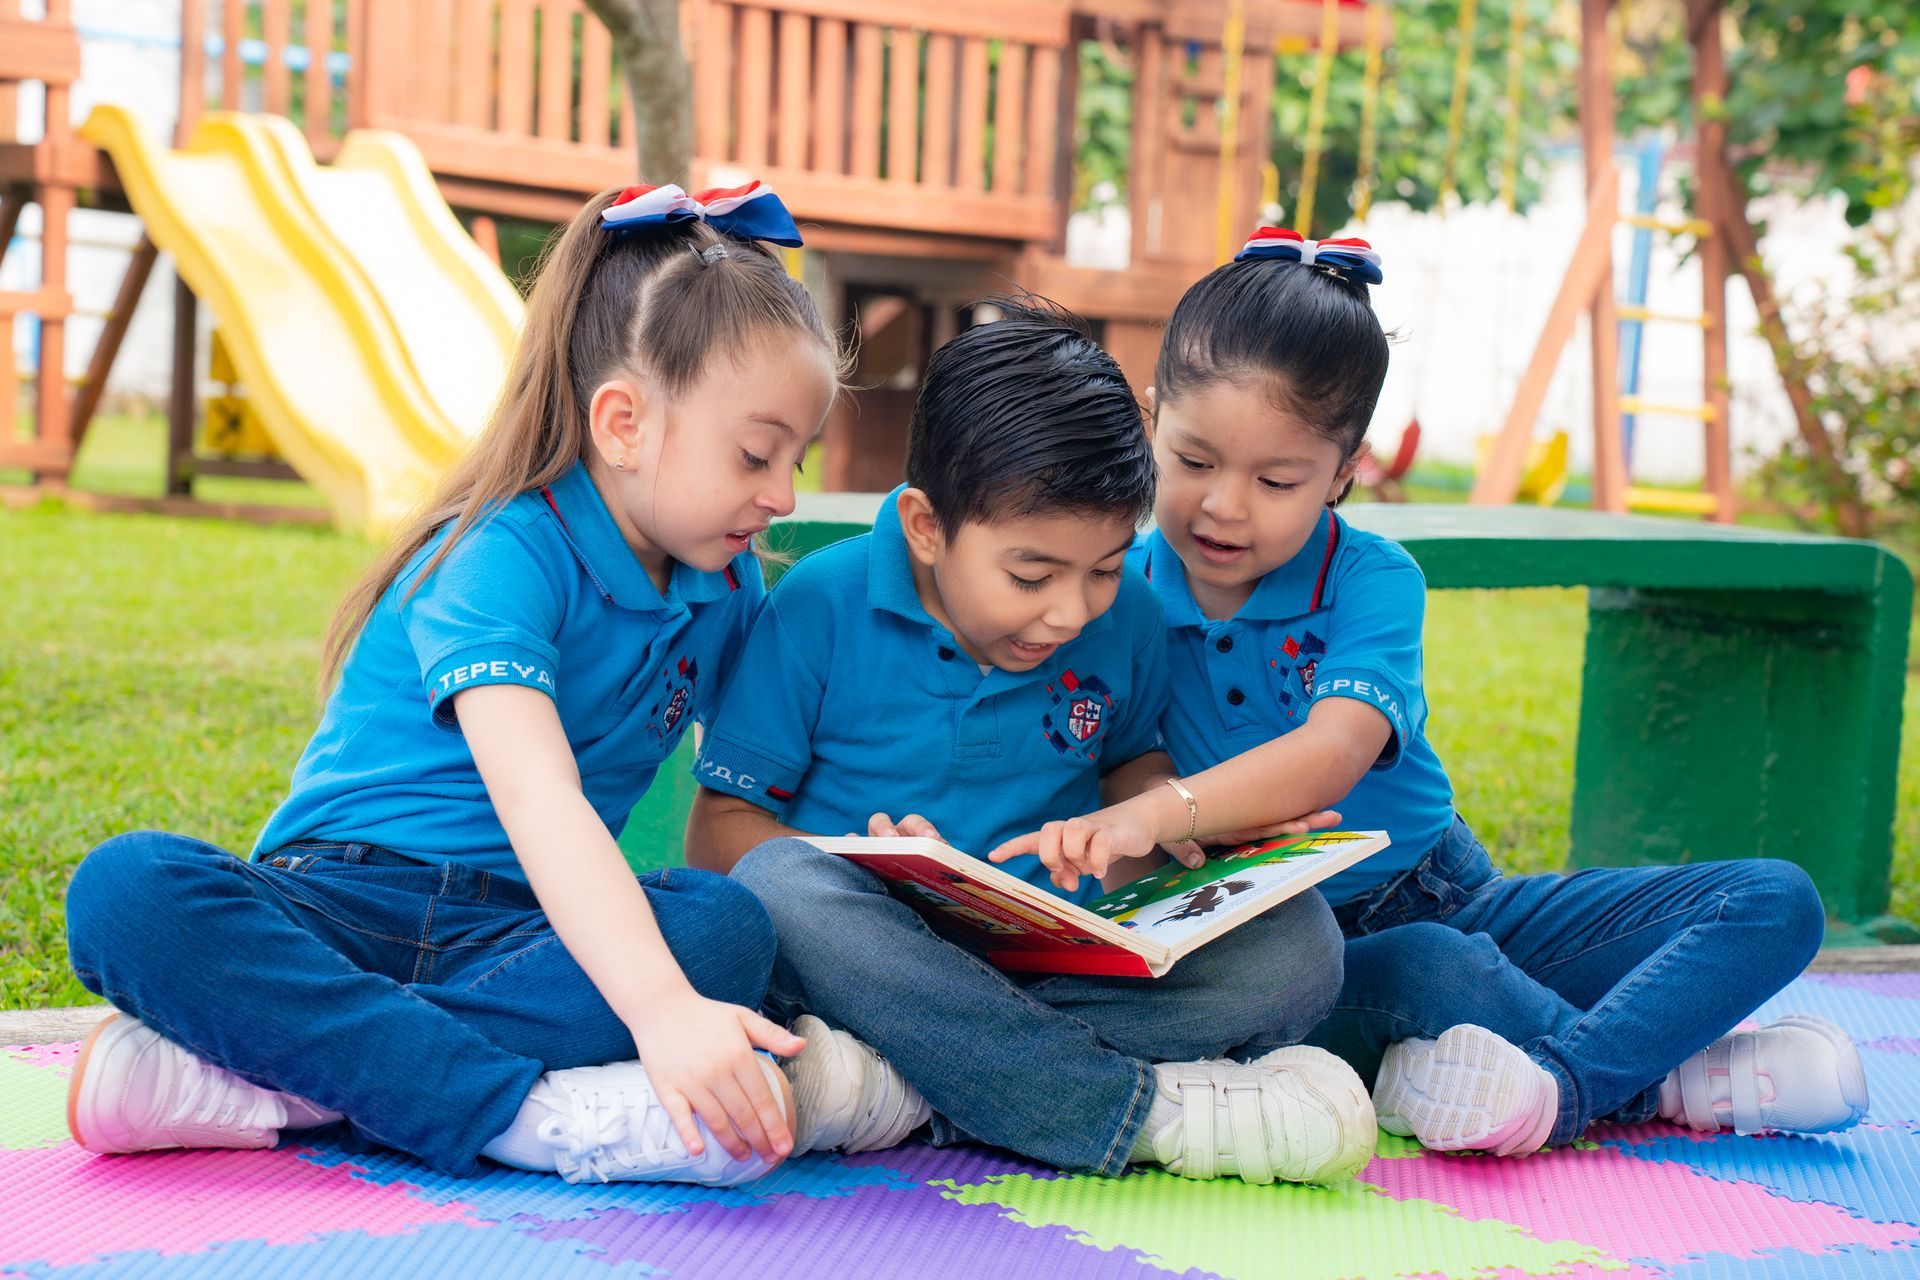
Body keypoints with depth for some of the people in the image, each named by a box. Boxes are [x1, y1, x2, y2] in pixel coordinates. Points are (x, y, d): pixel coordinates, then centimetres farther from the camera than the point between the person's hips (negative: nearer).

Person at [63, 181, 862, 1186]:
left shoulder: (725, 586, 8)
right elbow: (535, 797, -31)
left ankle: (275, 1085, -32)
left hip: (519, 931, 5)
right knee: (127, 889, -33)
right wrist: (660, 1009, -44)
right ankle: (525, 1111, -42)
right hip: (342, 905, -4)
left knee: (731, 927, -28)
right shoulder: (506, 555, -15)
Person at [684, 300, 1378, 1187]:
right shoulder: (821, 609, -6)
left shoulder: (1126, 617, 5)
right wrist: (881, 878, -24)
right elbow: (717, 828, -5)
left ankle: (905, 1086, -34)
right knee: (782, 882, -35)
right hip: (880, 965, -3)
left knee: (1298, 938, -19)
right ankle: (1151, 1108, -35)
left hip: (1064, 967, 3)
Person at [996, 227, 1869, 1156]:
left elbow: (1334, 754, -29)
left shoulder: (1372, 580, -10)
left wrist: (1160, 810, -46)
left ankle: (1565, 1081, -32)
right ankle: (1663, 1080, -18)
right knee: (1437, 970, -37)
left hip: (1443, 898, 2)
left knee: (1775, 902, -11)